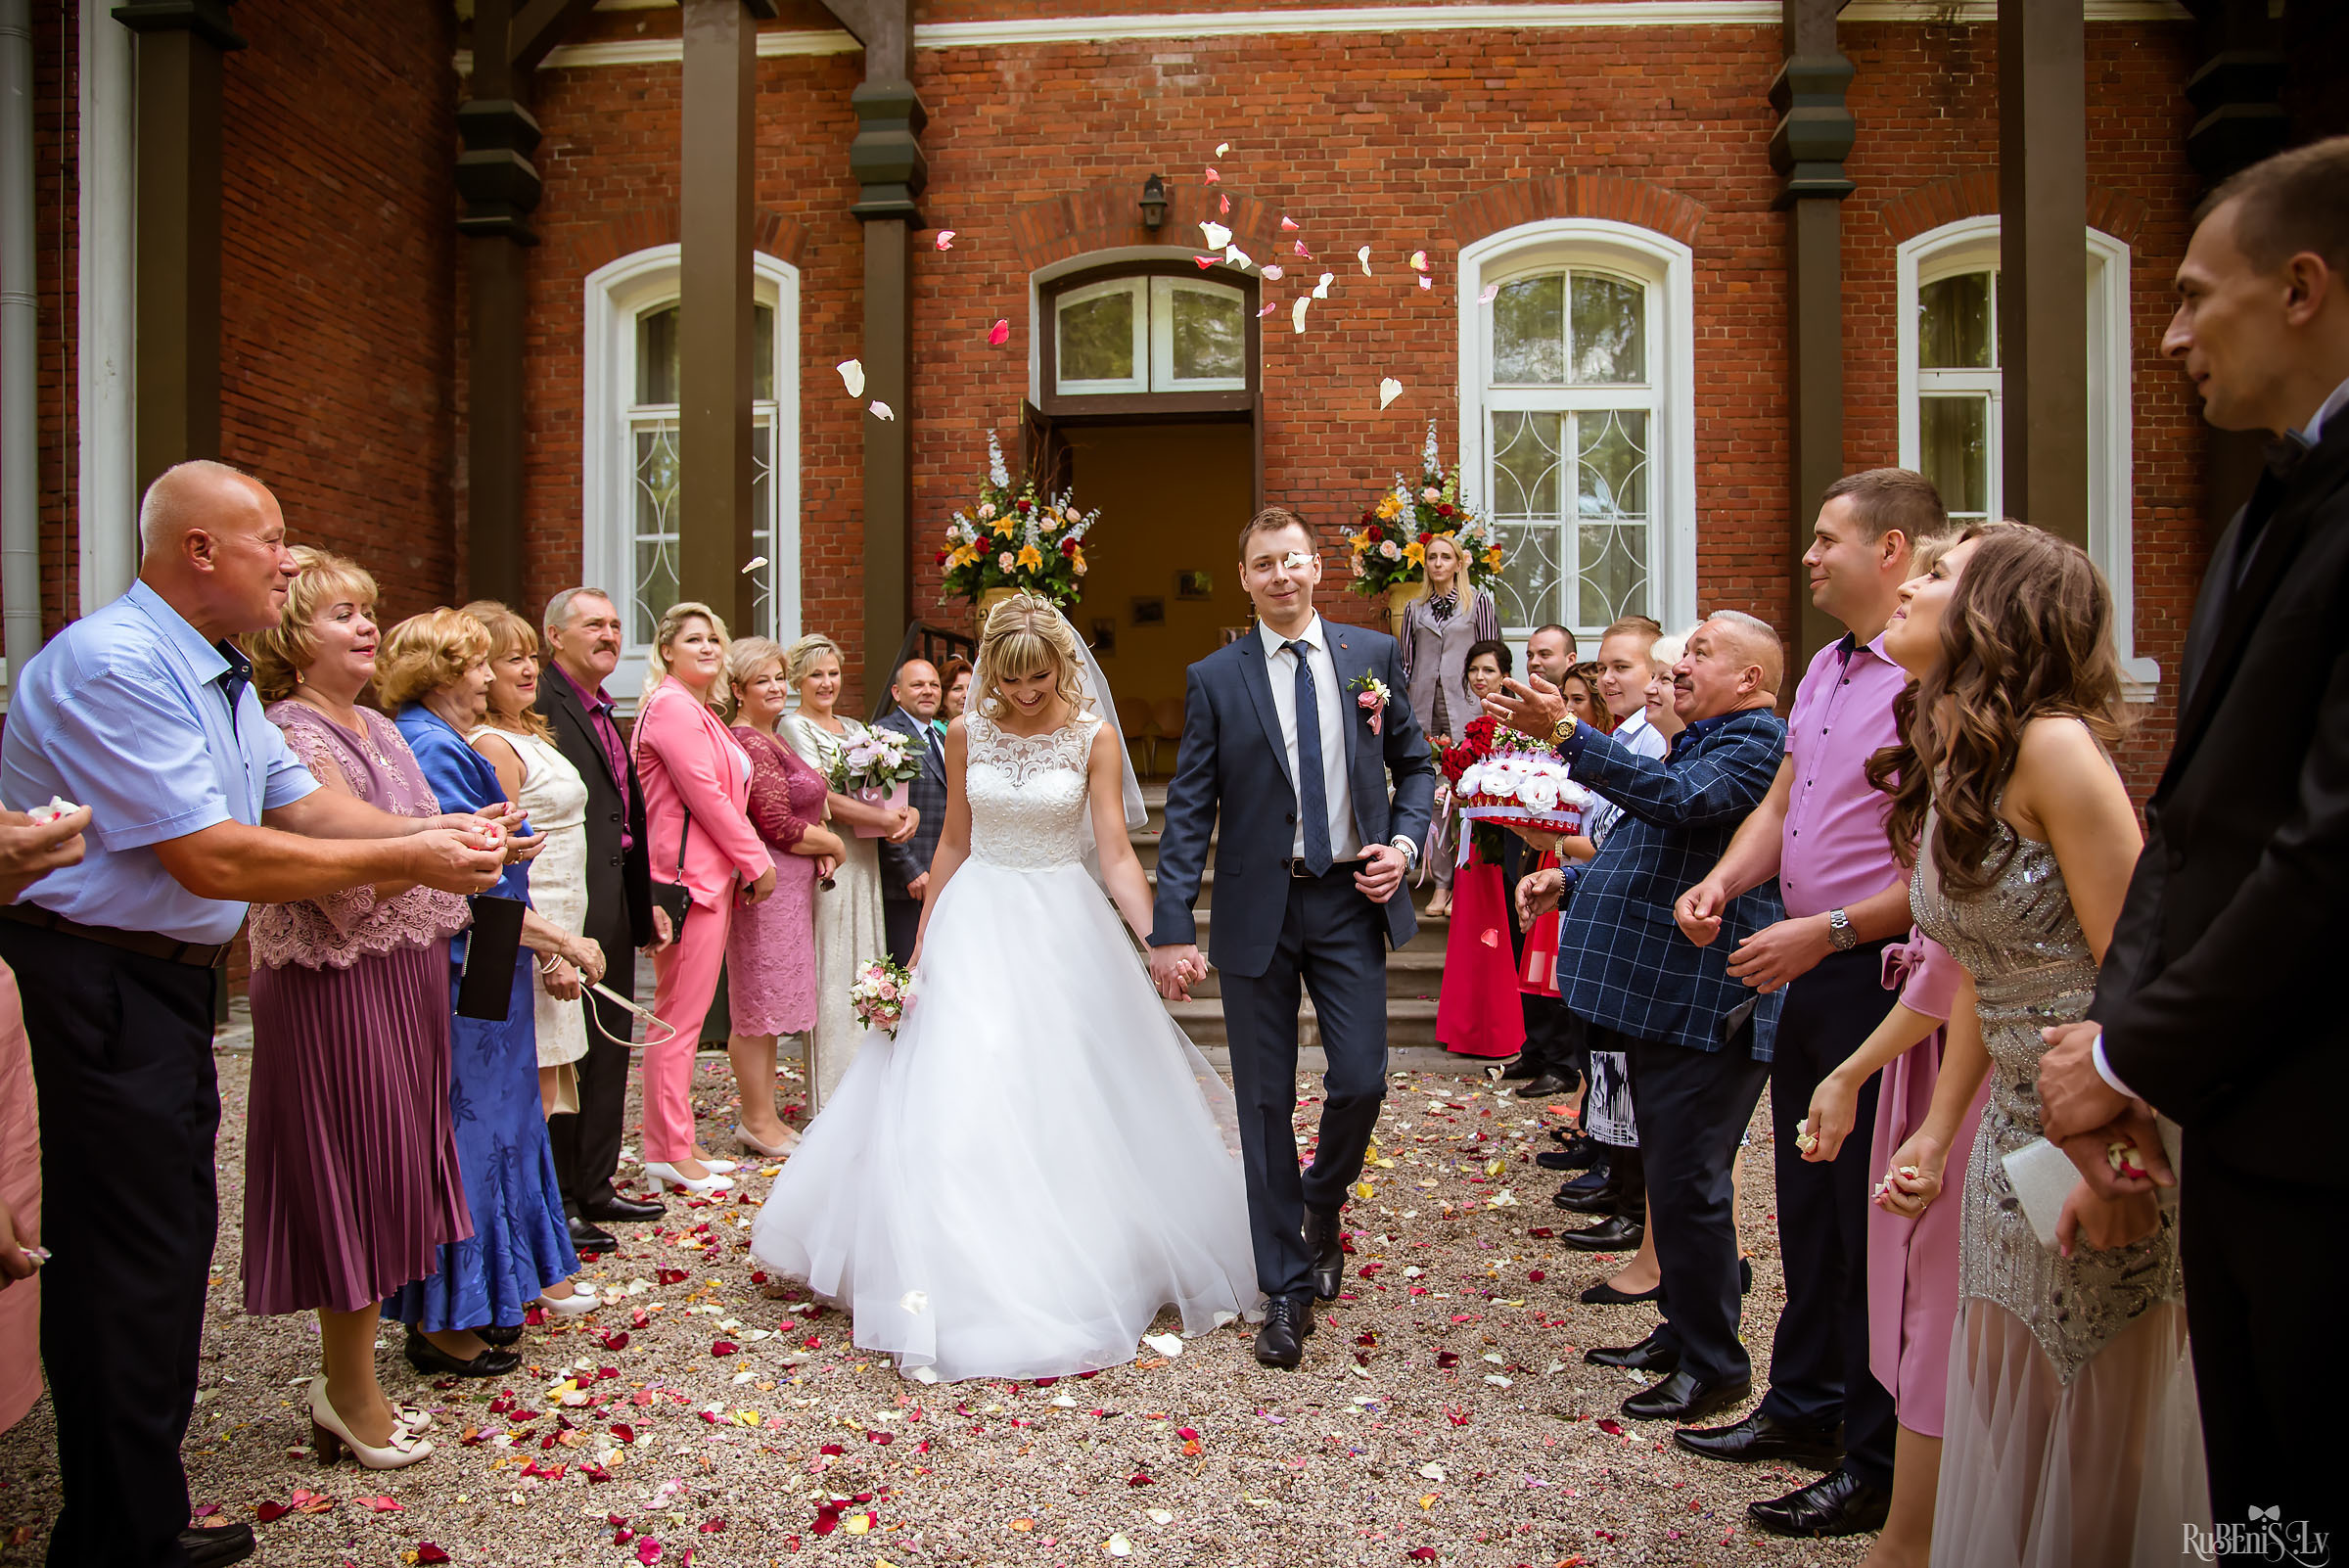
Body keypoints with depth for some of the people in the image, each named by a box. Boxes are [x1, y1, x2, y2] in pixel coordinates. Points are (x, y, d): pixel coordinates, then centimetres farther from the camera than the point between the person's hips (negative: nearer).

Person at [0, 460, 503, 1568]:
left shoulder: (215, 674, 13)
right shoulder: (113, 665, -20)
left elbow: (303, 805, 8)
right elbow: (214, 859, -25)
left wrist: (432, 829, -9)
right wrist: (406, 861, -20)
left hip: (166, 984, 10)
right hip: (91, 988, -10)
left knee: (172, 1242, 17)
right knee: (124, 1272, -1)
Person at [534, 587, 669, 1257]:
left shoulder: (605, 716, 17)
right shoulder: (541, 707, -13)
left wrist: (645, 902, 19)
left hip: (616, 911, 10)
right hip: (572, 912, -10)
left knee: (609, 1051, 16)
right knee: (564, 1057, 0)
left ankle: (595, 1187, 29)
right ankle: (556, 1203, 13)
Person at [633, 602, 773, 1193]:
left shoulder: (701, 711, 20)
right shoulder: (671, 706, -12)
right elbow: (706, 795, -16)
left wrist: (744, 864, 11)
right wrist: (757, 861, -8)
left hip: (715, 875, 10)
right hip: (690, 876, -10)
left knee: (686, 1016, 14)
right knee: (680, 1018, -3)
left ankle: (679, 1143, 23)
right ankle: (670, 1155, 5)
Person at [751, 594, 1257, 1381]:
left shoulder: (1094, 736, -5)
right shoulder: (967, 734, 3)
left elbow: (1116, 854, -10)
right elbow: (953, 844, 10)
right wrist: (920, 946, 10)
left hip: (1062, 927, -2)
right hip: (976, 925, 2)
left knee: (1063, 1105, 3)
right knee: (959, 1103, -2)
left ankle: (1065, 1280, 22)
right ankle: (961, 1290, 9)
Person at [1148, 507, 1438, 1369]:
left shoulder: (1372, 653, 5)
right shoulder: (1214, 678, 0)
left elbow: (1416, 764, 14)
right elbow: (1188, 811, -3)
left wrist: (1404, 842, -5)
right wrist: (1172, 929, -10)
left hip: (1352, 902, 1)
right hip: (1258, 910, -1)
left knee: (1361, 1083, -3)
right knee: (1265, 1103, 5)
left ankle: (1322, 1205, 31)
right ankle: (1285, 1289, 20)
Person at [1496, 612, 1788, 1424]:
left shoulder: (1761, 746, -13)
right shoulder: (1695, 741, 19)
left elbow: (1679, 798, -32)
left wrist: (1565, 732, -37)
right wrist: (1573, 880, 17)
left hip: (1707, 1011, -10)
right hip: (1663, 1000, 10)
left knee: (1687, 1186, -4)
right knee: (1671, 1179, 18)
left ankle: (1714, 1364, 10)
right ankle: (1684, 1333, 33)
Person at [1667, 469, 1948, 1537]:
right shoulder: (1825, 669, 13)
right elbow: (1780, 804, 16)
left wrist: (1828, 932, -23)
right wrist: (1719, 884, 0)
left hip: (1883, 976, -9)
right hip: (1811, 973, 9)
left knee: (1876, 1219, 3)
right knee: (1809, 1201, 19)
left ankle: (1881, 1468, 19)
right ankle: (1803, 1408, 37)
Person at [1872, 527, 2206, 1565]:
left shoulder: (2053, 748, -18)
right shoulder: (1949, 767, 7)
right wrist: (1936, 1132, 10)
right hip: (2010, 1131, 8)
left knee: (2101, 1437, 9)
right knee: (2003, 1432, 18)